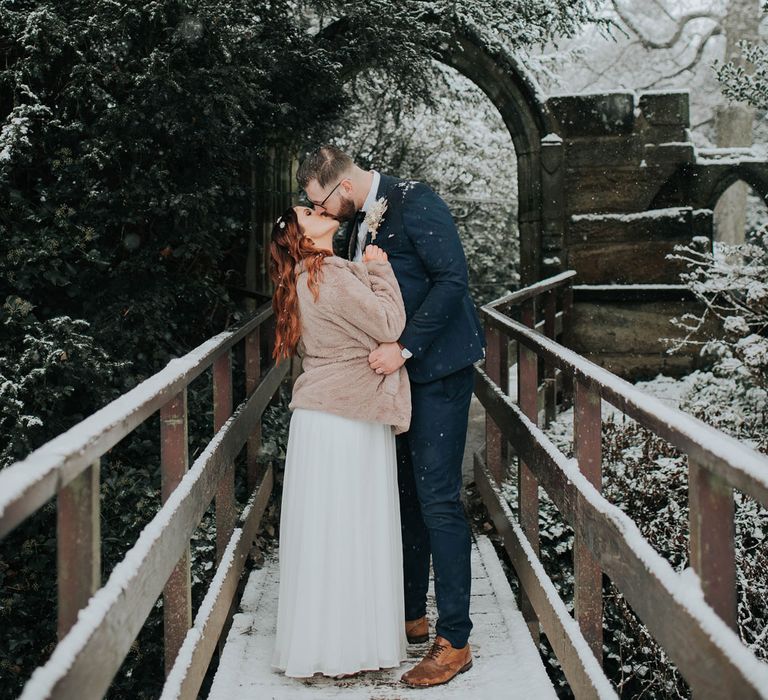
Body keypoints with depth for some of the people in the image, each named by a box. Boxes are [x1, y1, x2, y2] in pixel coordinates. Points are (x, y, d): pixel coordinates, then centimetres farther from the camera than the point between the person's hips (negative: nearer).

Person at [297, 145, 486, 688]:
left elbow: (453, 279, -21)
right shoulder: (359, 222, 12)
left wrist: (404, 347, -23)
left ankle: (455, 641, -2)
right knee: (406, 493, 14)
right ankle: (410, 614, 25)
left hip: (437, 367, -9)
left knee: (437, 497, -9)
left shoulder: (415, 203, -14)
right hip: (396, 366, 9)